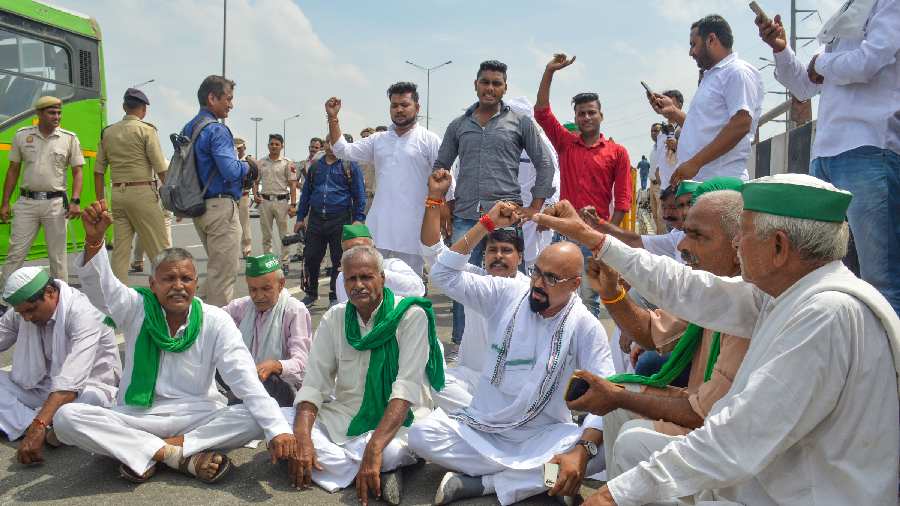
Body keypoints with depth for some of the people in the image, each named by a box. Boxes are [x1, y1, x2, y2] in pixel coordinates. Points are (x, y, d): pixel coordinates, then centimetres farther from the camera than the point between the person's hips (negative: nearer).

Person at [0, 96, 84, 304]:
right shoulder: (22, 135, 6)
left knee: (57, 256, 4)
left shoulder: (69, 138, 2)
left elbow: (77, 172, 3)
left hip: (55, 203, -1)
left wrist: (75, 201, -9)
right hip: (26, 201, 1)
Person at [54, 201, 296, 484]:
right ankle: (182, 457, -24)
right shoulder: (135, 309, 0)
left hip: (199, 417, -1)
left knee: (255, 420, -27)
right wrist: (93, 240, -41)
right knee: (66, 417, -24)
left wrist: (277, 430, -28)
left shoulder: (215, 321, -5)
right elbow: (99, 285, -19)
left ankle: (146, 452, -21)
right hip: (136, 417, 1)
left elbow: (246, 381, -14)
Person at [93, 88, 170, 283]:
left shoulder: (108, 132, 12)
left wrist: (100, 201, 16)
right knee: (160, 247, -1)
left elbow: (98, 170, 12)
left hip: (117, 195, 6)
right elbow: (161, 169, -9)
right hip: (142, 192, -6)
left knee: (120, 249, 8)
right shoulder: (146, 130, -4)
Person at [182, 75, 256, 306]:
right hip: (221, 207, -9)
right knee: (224, 273, -2)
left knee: (216, 268, 20)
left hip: (198, 207, 9)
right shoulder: (217, 130, -14)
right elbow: (231, 171, -25)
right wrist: (248, 167, -2)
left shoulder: (188, 129, 14)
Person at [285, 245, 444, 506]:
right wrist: (302, 439, -20)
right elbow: (314, 384, -2)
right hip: (345, 416, 6)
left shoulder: (411, 316, -12)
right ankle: (377, 474, -19)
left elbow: (407, 388, -21)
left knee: (390, 451, -39)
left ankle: (334, 462, -9)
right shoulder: (334, 318, 3)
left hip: (397, 419, -5)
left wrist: (373, 448, -33)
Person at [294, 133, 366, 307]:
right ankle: (311, 294, 22)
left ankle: (335, 297, 16)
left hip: (340, 220, -4)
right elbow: (306, 193, 19)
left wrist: (358, 219, -7)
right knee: (311, 258, 5)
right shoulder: (315, 166, 14)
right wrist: (300, 218, 17)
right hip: (316, 219, 4)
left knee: (339, 260, 4)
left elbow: (359, 194, 0)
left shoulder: (350, 165, 1)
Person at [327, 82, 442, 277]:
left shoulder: (430, 140, -1)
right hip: (378, 226, 5)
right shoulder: (378, 140, 13)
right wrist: (332, 118, 2)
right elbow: (343, 151, 11)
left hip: (411, 230, -4)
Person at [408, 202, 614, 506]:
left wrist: (582, 450, -32)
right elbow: (444, 275, -5)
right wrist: (486, 225, -11)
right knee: (422, 434, -24)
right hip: (480, 427, 2)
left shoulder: (586, 327, -8)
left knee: (602, 449, -31)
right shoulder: (506, 294, -2)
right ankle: (535, 475, -17)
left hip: (542, 435, -1)